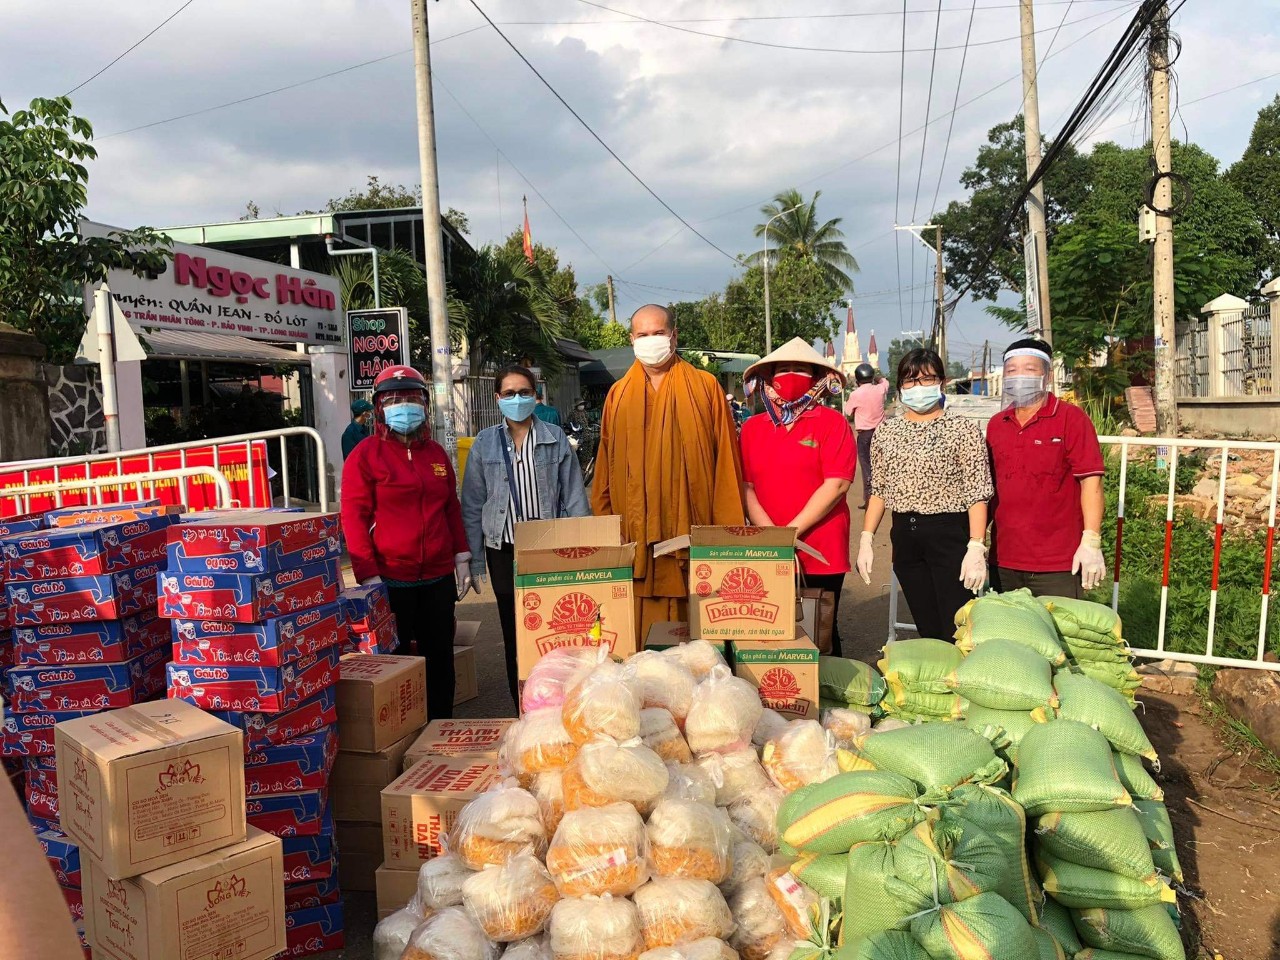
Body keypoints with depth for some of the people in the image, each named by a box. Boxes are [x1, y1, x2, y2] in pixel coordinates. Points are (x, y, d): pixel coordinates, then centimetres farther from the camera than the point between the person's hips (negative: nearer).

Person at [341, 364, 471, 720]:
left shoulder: (435, 452, 12)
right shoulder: (365, 455, -4)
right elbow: (353, 517, -8)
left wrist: (462, 556, 10)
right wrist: (368, 574, -14)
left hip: (439, 577, 5)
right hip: (391, 579, -5)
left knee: (440, 658, 12)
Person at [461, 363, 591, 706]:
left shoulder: (555, 438, 1)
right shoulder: (484, 443, 3)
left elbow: (574, 499, 2)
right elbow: (472, 506, 5)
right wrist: (475, 562, 2)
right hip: (504, 552, 1)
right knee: (515, 637, 7)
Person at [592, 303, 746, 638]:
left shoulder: (705, 387, 4)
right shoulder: (619, 394, 11)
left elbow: (725, 458, 1)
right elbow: (605, 465, 10)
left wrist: (728, 530, -3)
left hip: (692, 528, -2)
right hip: (635, 532, 2)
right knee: (640, 622, 4)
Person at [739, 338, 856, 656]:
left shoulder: (832, 423, -2)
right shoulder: (752, 427, 8)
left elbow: (836, 485, -12)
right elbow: (746, 487, 4)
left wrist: (790, 533, -14)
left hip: (820, 557, -3)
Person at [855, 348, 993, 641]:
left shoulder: (963, 429, -4)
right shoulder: (885, 432, 9)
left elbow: (977, 494, -7)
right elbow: (878, 491, 14)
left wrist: (976, 548, -16)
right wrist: (866, 540, 6)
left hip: (950, 533, -4)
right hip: (904, 537, 4)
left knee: (956, 631, -5)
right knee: (927, 630, 11)